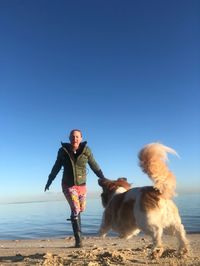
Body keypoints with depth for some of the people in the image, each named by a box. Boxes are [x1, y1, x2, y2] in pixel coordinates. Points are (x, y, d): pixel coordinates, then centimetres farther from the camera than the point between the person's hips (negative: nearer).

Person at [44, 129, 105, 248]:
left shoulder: (86, 150, -10)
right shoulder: (63, 150, -9)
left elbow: (94, 165, -3)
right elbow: (57, 167, 3)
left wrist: (103, 178, -5)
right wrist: (49, 181, 9)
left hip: (81, 184, 2)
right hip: (68, 185, -2)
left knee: (81, 209, 16)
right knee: (75, 209, -14)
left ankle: (73, 218, 52)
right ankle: (78, 240, -5)